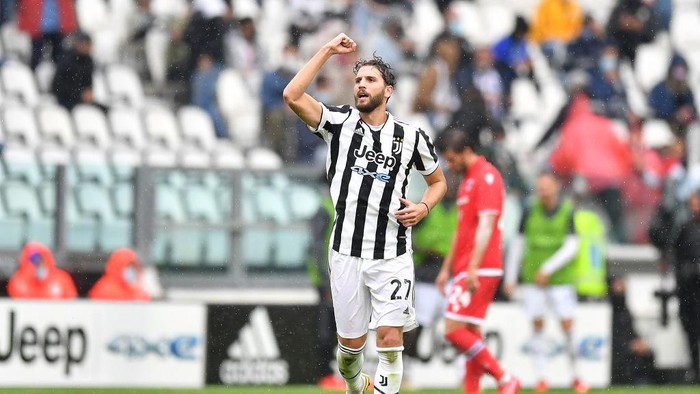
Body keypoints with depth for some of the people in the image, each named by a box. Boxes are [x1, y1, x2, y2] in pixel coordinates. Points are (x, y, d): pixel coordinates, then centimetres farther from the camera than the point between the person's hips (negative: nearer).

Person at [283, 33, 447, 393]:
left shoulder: (411, 137, 2)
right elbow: (292, 95, -14)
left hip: (392, 255, -1)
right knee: (350, 343, 8)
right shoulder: (339, 123, 0)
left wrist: (423, 207, -4)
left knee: (390, 337, -13)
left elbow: (438, 180, 18)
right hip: (347, 252, 1)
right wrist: (328, 51, -12)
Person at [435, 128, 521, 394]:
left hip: (479, 271, -10)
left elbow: (485, 226, -20)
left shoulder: (486, 177, -11)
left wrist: (473, 268, -26)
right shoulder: (467, 180, 19)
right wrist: (447, 268, 26)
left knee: (454, 330, -14)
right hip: (465, 271, 10)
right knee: (470, 334, 7)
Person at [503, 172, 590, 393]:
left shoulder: (568, 211, -4)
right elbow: (518, 245, 9)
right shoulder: (531, 212, 3)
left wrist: (547, 269, -17)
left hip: (561, 278, -2)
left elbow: (571, 247, -10)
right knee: (537, 324, -3)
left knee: (567, 325, -7)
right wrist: (510, 278, 8)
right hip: (533, 278, 2)